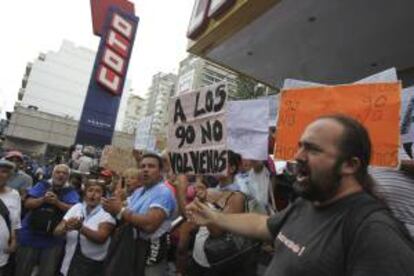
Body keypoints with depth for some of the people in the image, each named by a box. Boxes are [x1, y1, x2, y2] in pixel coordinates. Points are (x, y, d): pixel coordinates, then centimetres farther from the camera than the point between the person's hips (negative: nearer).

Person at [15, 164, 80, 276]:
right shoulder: (42, 185, 2)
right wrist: (43, 199, -20)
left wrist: (57, 202, -23)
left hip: (54, 240, -1)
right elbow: (27, 204, -3)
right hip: (30, 236, 1)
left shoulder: (71, 192, -2)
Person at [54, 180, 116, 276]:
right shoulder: (76, 207, 3)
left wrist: (80, 228, -34)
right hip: (69, 263, 4)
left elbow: (101, 238, -22)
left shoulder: (107, 214, -9)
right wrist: (66, 227, -24)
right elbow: (57, 231, -2)